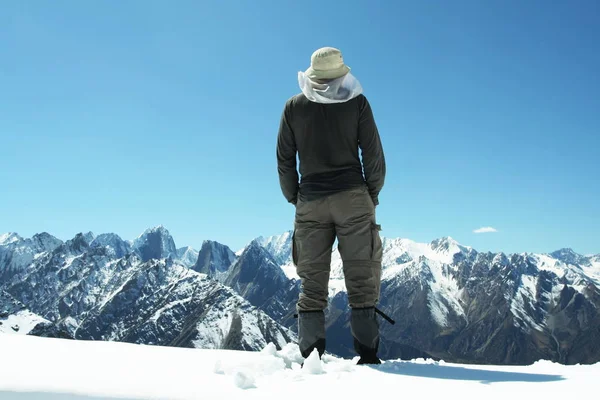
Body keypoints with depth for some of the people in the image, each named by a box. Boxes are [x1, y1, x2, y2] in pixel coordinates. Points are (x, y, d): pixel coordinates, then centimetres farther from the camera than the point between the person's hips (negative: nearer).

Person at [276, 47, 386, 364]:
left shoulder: (294, 106, 7)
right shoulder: (356, 102, 1)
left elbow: (284, 160, 7)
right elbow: (373, 154, 0)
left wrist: (295, 198, 18)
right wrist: (372, 194, 13)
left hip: (310, 202, 2)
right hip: (353, 198, -1)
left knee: (312, 282, 5)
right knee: (361, 279, 1)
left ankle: (310, 356, 3)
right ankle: (367, 354, 1)